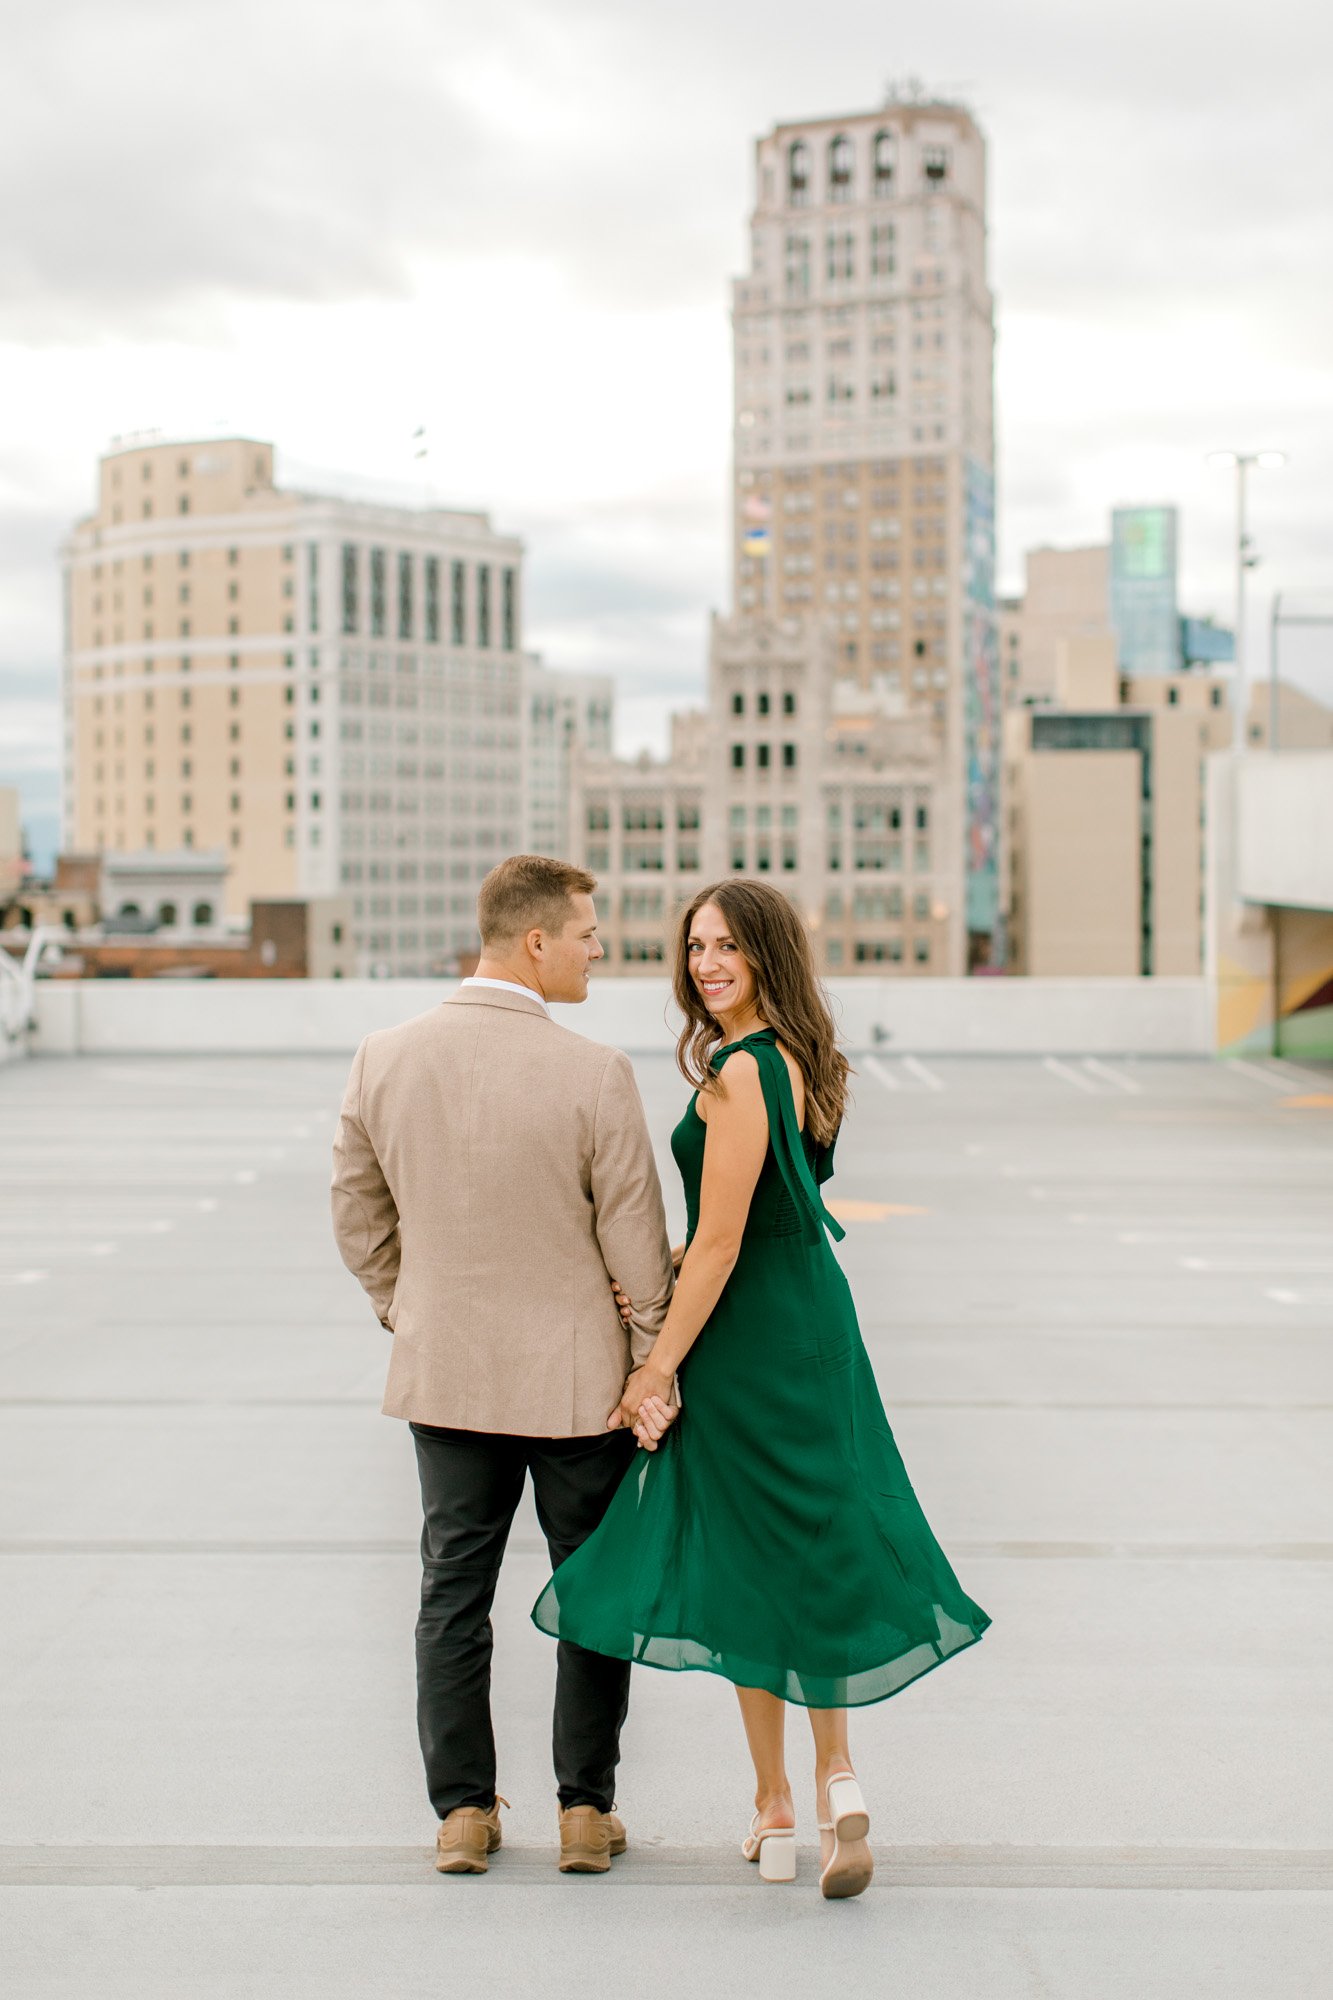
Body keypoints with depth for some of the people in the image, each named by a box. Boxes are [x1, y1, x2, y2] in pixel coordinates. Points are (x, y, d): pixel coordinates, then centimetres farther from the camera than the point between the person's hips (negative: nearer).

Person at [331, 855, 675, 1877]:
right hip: (576, 1375, -3)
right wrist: (656, 1366, -1)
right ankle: (586, 1811, 19)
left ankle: (463, 1811, 21)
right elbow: (635, 1238, -12)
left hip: (444, 1371, 4)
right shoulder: (593, 1072, -18)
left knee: (453, 1590, 14)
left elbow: (357, 1215, 6)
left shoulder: (384, 1058, -4)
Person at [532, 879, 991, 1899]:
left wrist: (658, 1367, -13)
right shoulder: (799, 1060, 8)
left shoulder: (739, 1073, -21)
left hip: (752, 1338, -8)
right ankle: (837, 1779, 15)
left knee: (748, 1564, 5)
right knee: (813, 1547, 15)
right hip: (814, 1317, 8)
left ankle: (776, 1807, 17)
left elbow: (720, 1246, -20)